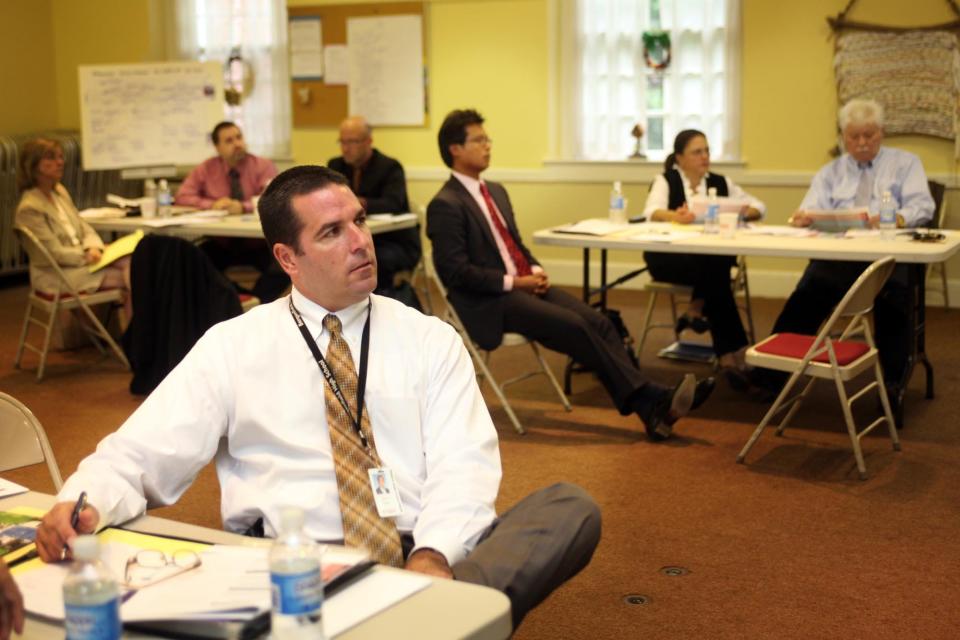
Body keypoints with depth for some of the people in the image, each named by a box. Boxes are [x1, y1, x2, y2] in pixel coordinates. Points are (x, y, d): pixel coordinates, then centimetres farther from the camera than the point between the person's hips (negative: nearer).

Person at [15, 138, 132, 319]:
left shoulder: (60, 191, 9)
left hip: (80, 259, 8)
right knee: (128, 277, -18)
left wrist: (94, 248, -9)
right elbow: (54, 253, -18)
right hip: (56, 276, -8)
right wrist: (88, 256, -15)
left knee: (130, 262, -17)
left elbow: (84, 228, 11)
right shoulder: (29, 208, -16)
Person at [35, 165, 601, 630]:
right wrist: (82, 504, -19)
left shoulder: (430, 340, 12)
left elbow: (463, 465, 0)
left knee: (572, 509, -23)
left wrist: (433, 558, -20)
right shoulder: (232, 345, 10)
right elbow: (139, 457, 5)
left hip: (421, 558, 1)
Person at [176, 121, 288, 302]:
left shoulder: (264, 166, -1)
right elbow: (182, 196, 3)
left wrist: (243, 207, -30)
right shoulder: (206, 169, 6)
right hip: (221, 245, 2)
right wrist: (212, 205, -13)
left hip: (258, 245, -2)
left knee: (282, 270, -32)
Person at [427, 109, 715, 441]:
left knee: (597, 321, -12)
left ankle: (652, 409, -18)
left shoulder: (496, 191, 17)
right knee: (575, 327, -23)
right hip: (490, 303, -8)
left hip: (523, 284, 8)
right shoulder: (445, 206, -10)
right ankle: (650, 401, -19)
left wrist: (535, 270, 2)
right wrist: (512, 282, -15)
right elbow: (455, 272, -16)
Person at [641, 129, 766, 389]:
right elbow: (652, 212, -17)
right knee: (714, 271, -32)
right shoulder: (665, 181, 4)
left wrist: (741, 212, -15)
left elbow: (758, 207, 10)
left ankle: (695, 311, -16)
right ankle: (735, 351, -30)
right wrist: (676, 216, -39)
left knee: (715, 265, -36)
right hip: (669, 258, -3)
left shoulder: (720, 182, 15)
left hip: (711, 258, 3)